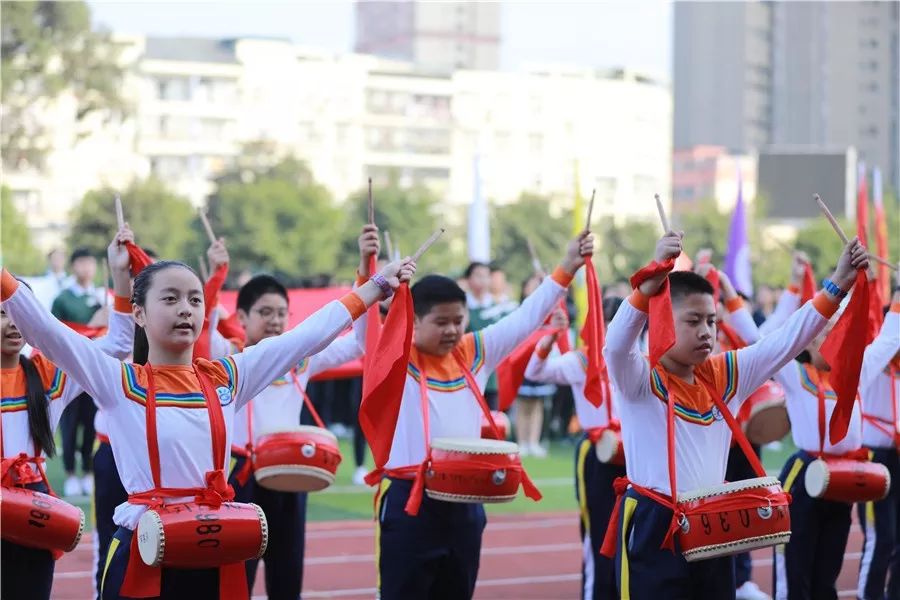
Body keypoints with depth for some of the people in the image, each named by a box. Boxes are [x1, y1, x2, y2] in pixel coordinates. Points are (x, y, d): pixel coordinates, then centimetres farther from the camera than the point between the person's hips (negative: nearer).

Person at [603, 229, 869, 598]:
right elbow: (616, 345, -29)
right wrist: (654, 277, -42)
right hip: (654, 527, -6)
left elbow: (785, 342, 6)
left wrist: (838, 285, -4)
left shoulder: (726, 376, 9)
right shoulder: (641, 380, -9)